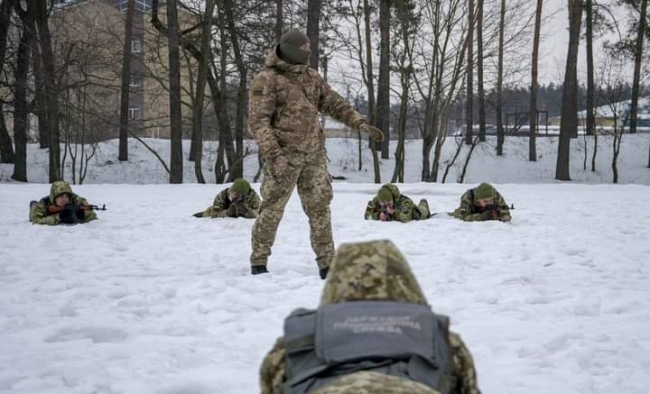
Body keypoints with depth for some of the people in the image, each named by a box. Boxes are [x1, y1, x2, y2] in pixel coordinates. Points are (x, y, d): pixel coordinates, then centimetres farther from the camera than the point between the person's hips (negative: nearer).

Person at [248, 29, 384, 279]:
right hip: (284, 156, -6)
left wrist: (360, 124, 1)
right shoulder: (266, 80, -8)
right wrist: (273, 154, -23)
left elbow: (334, 104, 14)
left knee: (319, 208, 6)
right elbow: (258, 120, -14)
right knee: (272, 209, -1)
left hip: (314, 155, 6)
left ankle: (326, 263, 11)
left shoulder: (311, 76, 13)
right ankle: (259, 262, 12)